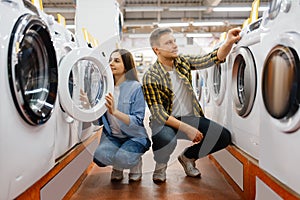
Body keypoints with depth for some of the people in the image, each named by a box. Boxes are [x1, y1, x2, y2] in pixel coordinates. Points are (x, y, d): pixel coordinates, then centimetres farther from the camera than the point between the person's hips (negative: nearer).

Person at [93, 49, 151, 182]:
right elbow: (98, 119, 3)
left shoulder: (135, 87, -13)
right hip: (111, 136, 4)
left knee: (122, 158, -30)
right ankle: (117, 168, 12)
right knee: (100, 156, -25)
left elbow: (138, 121, -19)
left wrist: (115, 112, -33)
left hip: (134, 137, -3)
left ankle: (136, 163, 9)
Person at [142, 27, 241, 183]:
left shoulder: (183, 62, 2)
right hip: (165, 121, -5)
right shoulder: (151, 77, -15)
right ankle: (160, 166, 2)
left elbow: (214, 58, -4)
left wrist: (229, 42, -24)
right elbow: (158, 113, -19)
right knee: (167, 140, -38)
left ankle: (187, 157, 15)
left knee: (224, 136, -12)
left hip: (190, 117, 5)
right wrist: (186, 128, -27)